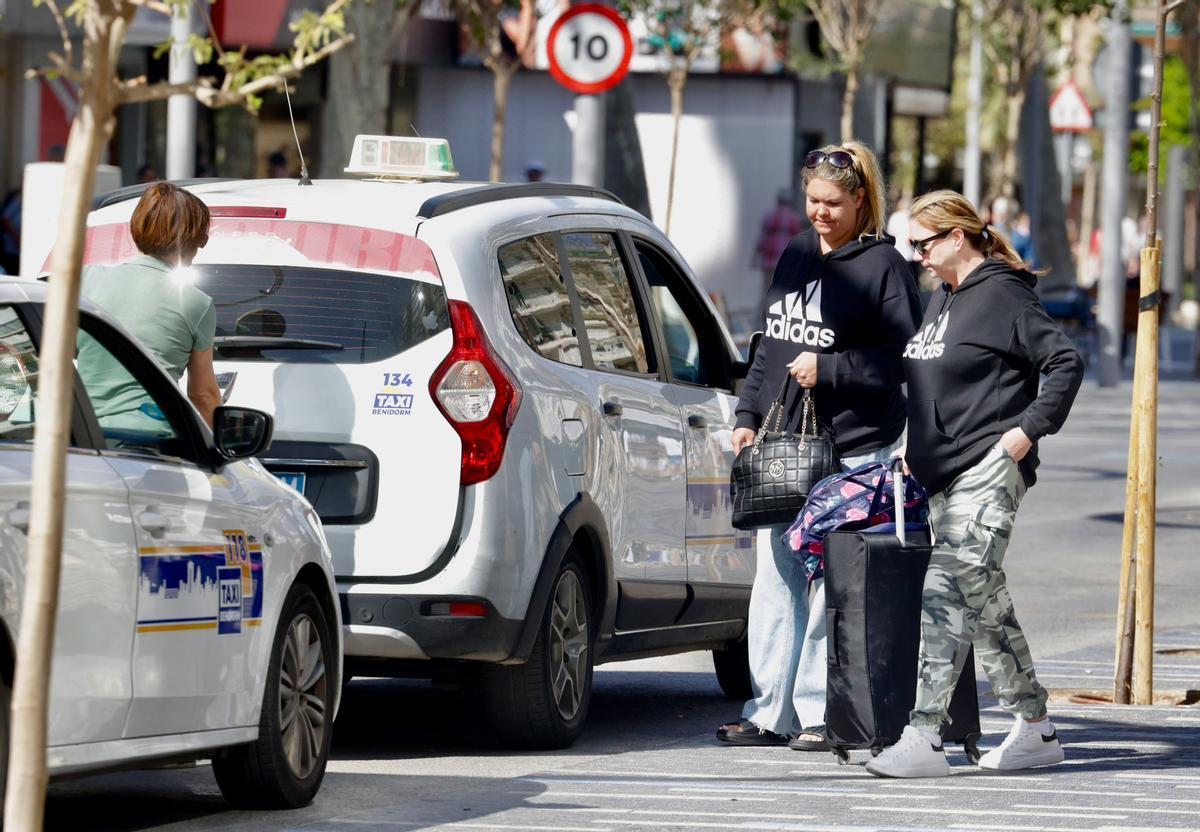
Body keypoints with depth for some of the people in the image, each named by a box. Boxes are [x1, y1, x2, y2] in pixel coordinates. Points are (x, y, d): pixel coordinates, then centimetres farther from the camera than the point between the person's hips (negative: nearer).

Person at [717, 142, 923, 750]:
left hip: (852, 450, -7)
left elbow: (903, 358, -9)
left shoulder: (882, 264, -4)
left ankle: (821, 714, -1)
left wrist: (827, 370, -15)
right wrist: (749, 415, 13)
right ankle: (770, 712, 9)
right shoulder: (795, 257, 17)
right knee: (775, 582, 5)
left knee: (830, 587, -6)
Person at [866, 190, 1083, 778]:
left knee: (946, 594, -17)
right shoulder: (944, 300, 17)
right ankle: (1036, 731, 22)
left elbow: (1065, 363, -14)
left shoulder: (1002, 296, -10)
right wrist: (916, 443, 19)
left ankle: (924, 740, -23)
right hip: (945, 475, 10)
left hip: (989, 471, -10)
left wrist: (1029, 428, -18)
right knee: (985, 604, 13)